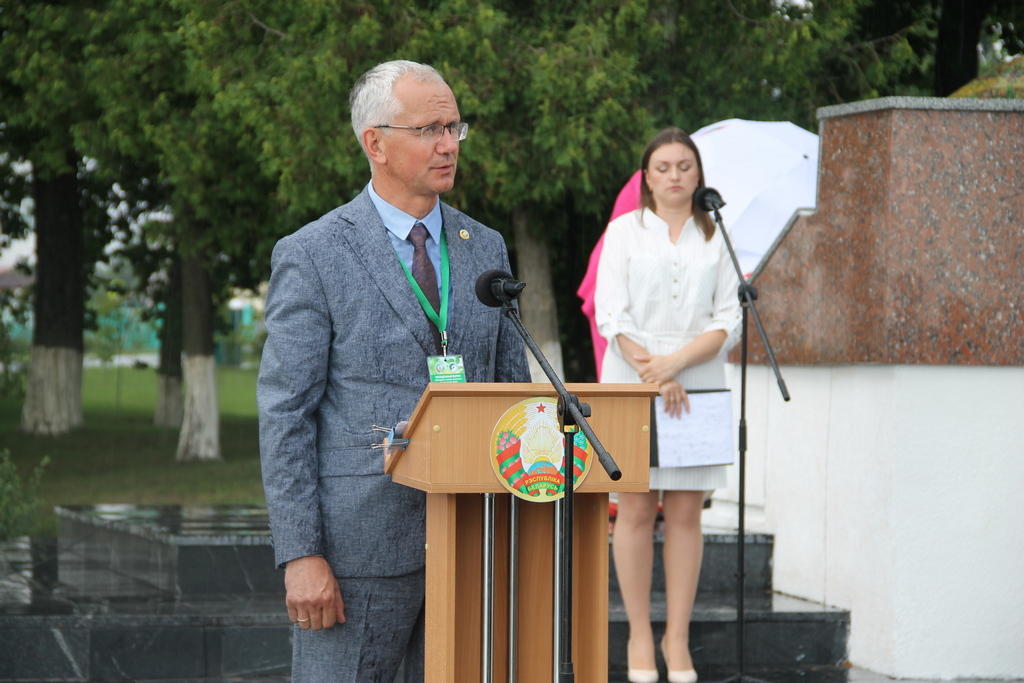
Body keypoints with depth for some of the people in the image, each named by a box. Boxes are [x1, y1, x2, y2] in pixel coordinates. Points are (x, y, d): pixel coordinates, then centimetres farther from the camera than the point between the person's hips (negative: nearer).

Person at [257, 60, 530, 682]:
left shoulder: (485, 248, 12)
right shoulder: (312, 256, -4)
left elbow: (514, 390, 16)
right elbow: (286, 415, -7)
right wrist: (301, 556, -14)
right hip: (361, 540, -5)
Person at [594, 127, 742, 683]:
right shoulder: (625, 231, 6)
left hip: (698, 386, 1)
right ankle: (640, 636, 5)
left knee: (685, 512, 0)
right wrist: (652, 374, -13)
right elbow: (612, 314, -2)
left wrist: (675, 361, -12)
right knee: (636, 509, -2)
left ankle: (677, 638, 5)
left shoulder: (716, 238, 10)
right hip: (632, 382, -1)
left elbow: (728, 323, 3)